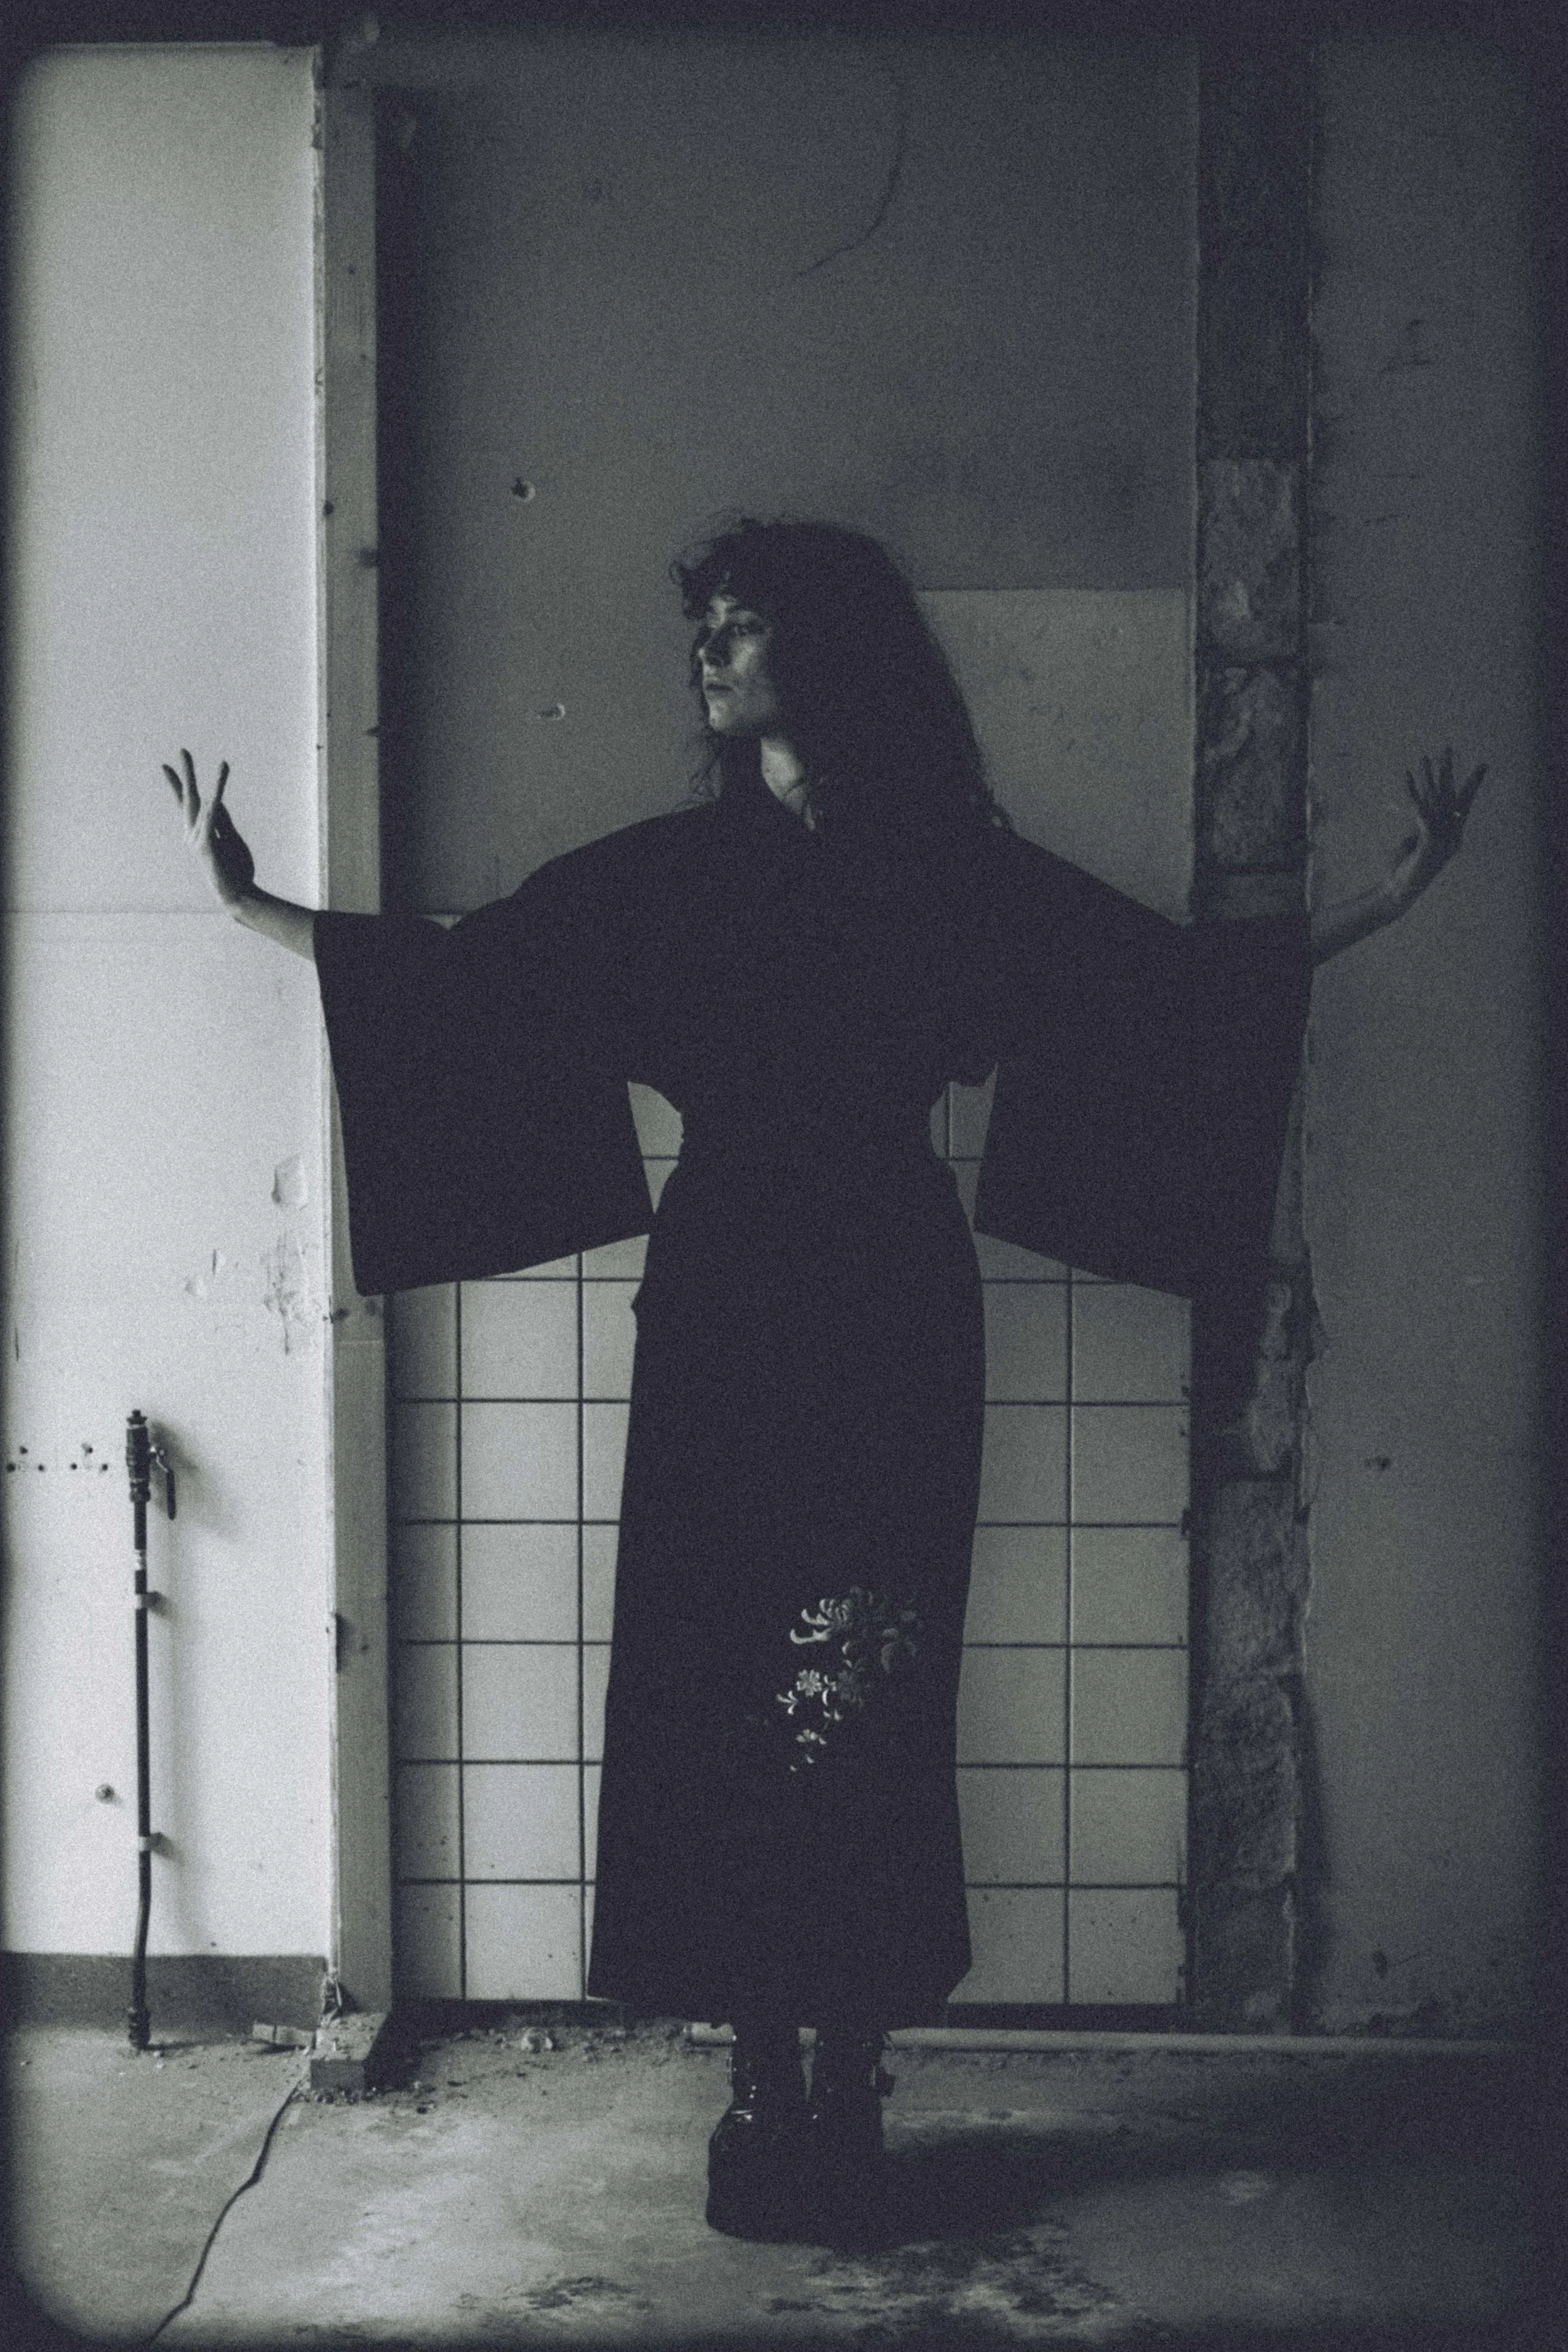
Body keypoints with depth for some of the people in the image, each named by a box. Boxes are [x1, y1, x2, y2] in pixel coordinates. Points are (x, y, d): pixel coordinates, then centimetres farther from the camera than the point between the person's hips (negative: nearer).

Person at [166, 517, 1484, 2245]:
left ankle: (848, 2087, 10)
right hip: (724, 1306, 2)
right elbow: (457, 969, 12)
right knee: (719, 1689, 0)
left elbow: (1176, 976, 6)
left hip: (889, 1317, -1)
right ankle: (762, 2087, 11)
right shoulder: (680, 867, 9)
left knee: (859, 1703, -2)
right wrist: (249, 903, 12)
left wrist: (1386, 901, 1)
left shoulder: (955, 864, 5)